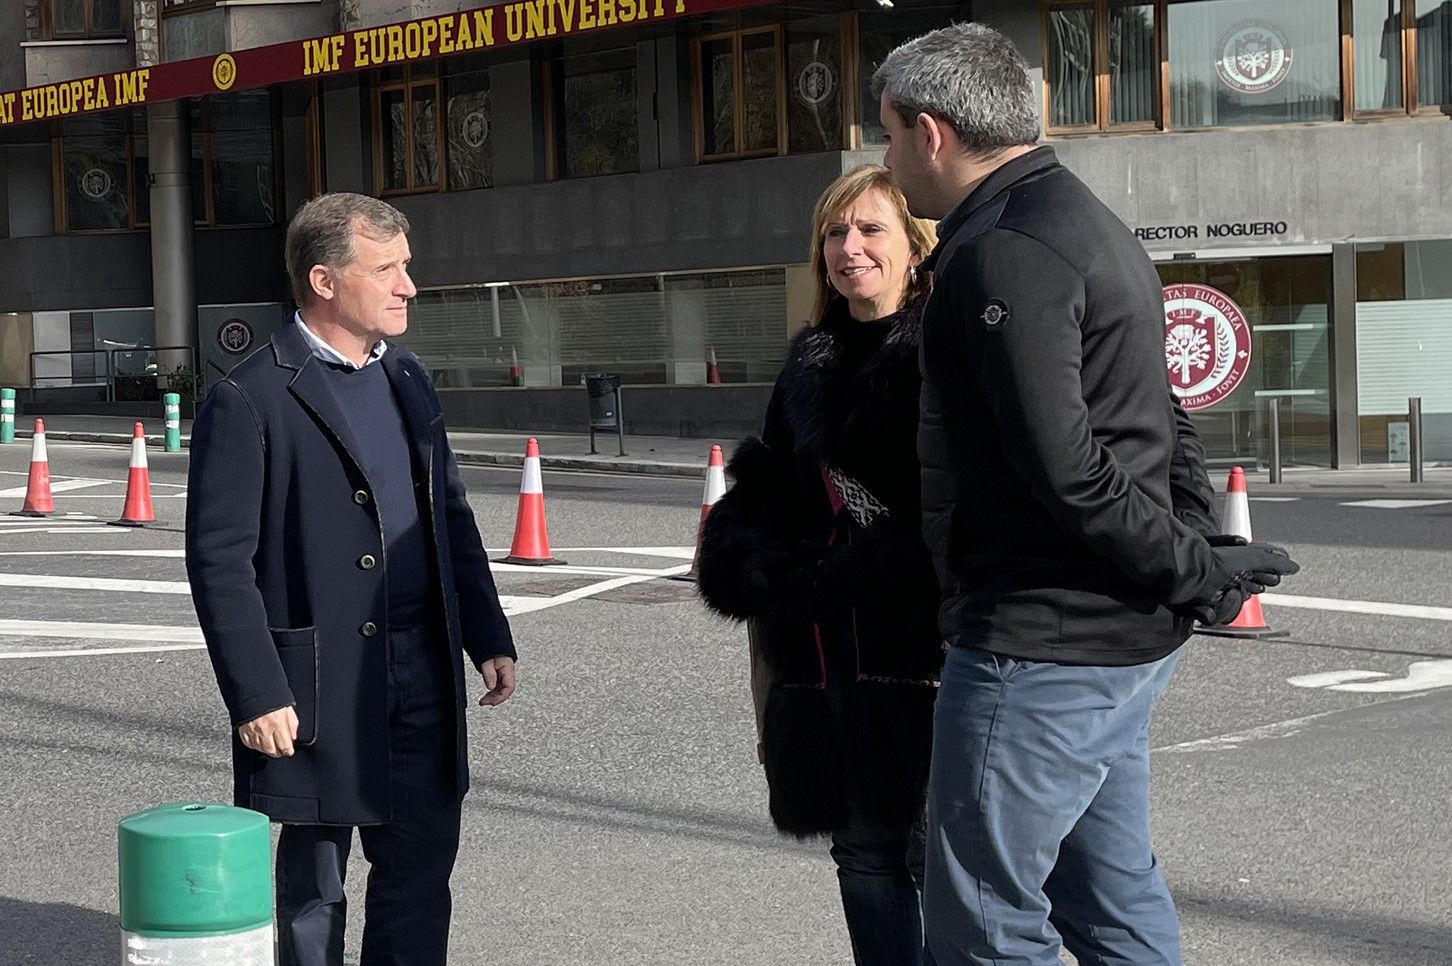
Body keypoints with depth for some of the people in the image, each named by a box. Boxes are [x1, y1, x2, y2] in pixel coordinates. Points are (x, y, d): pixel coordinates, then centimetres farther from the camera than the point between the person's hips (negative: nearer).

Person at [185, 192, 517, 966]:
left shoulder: (407, 379, 13)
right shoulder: (248, 401, -11)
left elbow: (451, 517, 19)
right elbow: (218, 560, -13)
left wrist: (488, 638, 12)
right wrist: (256, 696, -17)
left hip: (423, 671, 7)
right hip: (317, 685, -6)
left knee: (421, 870, 11)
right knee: (312, 887, 6)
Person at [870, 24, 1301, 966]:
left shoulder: (1003, 254, -18)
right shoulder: (1089, 224, 17)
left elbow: (1066, 469, -24)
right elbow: (1163, 427, 18)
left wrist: (1198, 573, -15)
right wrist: (1199, 554, 9)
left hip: (1040, 644, -10)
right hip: (1126, 638, 10)